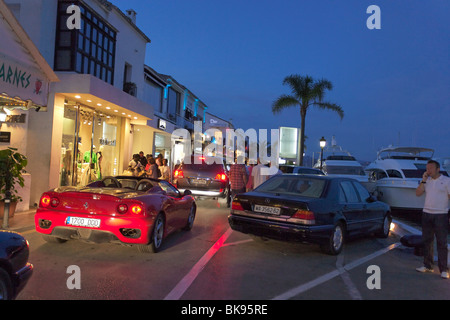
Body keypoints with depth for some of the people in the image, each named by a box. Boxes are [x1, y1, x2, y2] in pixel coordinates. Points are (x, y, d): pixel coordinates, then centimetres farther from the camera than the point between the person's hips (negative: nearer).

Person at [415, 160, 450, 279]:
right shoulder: (426, 180, 10)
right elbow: (418, 193, 1)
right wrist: (423, 180, -7)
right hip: (426, 214, 5)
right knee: (427, 241, 11)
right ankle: (427, 266, 21)